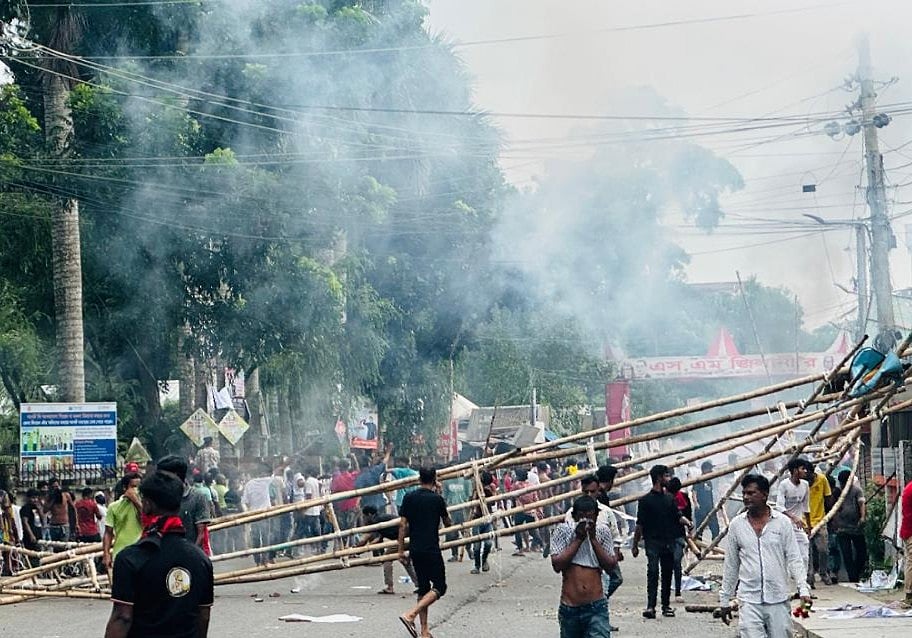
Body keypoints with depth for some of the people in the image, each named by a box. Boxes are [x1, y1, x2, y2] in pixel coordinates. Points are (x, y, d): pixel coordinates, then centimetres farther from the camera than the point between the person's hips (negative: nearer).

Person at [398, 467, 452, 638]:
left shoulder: (409, 498, 4)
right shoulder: (437, 499, -7)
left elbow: (403, 525, 2)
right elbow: (448, 523, 8)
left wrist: (401, 550, 7)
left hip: (415, 550, 6)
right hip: (431, 550, -6)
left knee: (423, 587, 14)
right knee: (439, 587, 0)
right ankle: (410, 615, -19)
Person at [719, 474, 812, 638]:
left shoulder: (783, 522, 1)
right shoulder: (736, 525, 5)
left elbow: (794, 558, 1)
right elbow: (730, 565, 12)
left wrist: (803, 589, -12)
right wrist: (724, 599, 13)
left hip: (779, 599, 0)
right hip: (749, 600, 0)